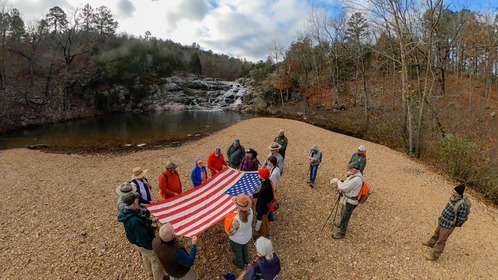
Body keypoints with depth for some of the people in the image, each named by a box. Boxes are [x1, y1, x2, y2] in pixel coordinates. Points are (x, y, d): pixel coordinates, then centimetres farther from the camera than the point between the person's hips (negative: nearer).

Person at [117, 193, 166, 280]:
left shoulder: (125, 211, -15)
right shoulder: (134, 221, -43)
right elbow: (142, 238, -32)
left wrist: (151, 221, 12)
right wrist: (152, 246, -18)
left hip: (137, 242, 9)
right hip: (144, 244, -9)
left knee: (145, 257, 34)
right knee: (156, 261, 17)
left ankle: (150, 272, 59)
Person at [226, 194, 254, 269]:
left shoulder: (236, 220, -44)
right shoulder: (250, 211, -27)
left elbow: (231, 233, -27)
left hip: (237, 240, -5)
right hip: (247, 236, 5)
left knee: (237, 251, 29)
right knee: (244, 247, 36)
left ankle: (240, 264, 57)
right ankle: (246, 260, 63)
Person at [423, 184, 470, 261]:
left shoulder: (462, 205, -33)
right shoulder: (453, 197, -8)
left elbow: (462, 218, -24)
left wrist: (453, 225, -8)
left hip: (448, 225, -8)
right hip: (442, 221, 8)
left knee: (441, 241, 8)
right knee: (436, 233, 31)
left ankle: (435, 256, 24)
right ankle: (431, 243, 56)